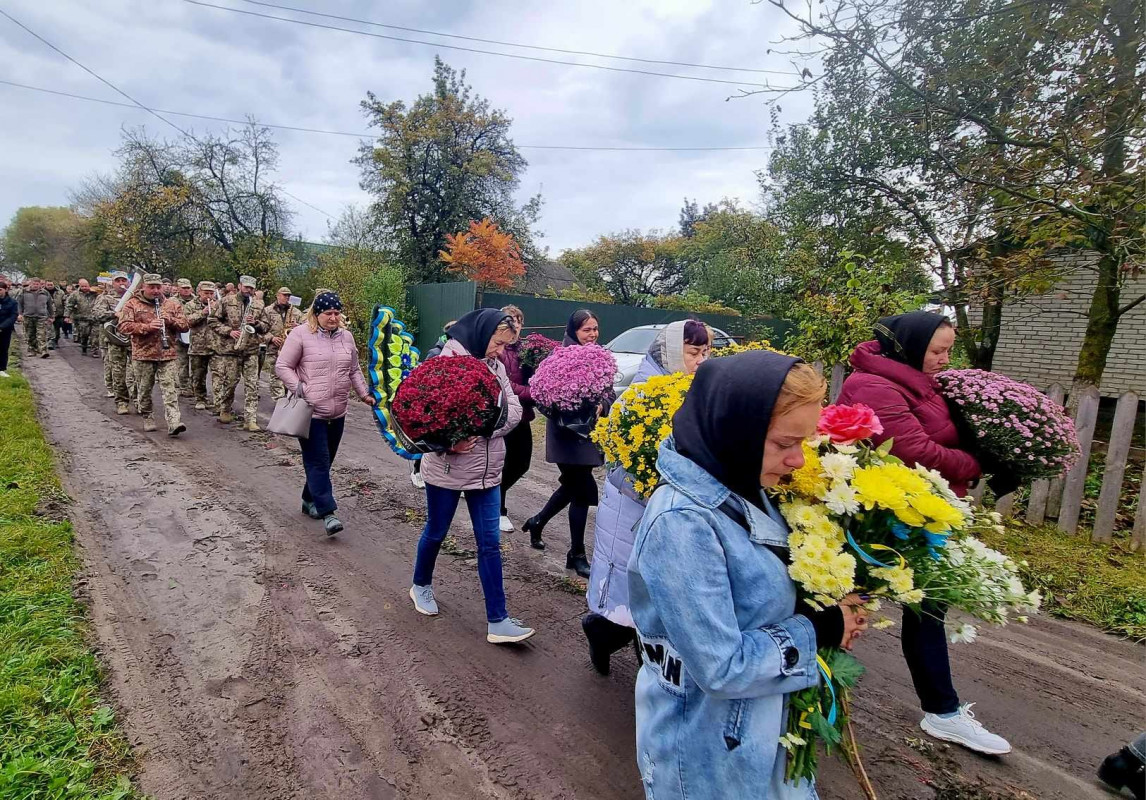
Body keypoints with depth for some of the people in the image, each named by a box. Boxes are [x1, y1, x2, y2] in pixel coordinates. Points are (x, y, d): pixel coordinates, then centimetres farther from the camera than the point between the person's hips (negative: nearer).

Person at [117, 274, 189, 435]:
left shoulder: (173, 304, 11)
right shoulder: (133, 304, 4)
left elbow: (185, 325, 9)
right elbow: (123, 326, -6)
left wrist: (171, 320, -10)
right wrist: (147, 327, -19)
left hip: (167, 354, 0)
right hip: (143, 354, 0)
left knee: (170, 388, -10)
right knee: (144, 389, 10)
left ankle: (174, 422, -18)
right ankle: (147, 418, 28)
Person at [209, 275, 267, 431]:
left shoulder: (259, 305, 11)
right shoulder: (226, 301, 3)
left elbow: (265, 328, 12)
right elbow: (214, 321, 2)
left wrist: (256, 322, -9)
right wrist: (229, 331, -11)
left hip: (251, 350, 2)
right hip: (230, 349, -2)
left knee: (252, 385, -5)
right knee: (230, 382, 7)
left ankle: (250, 420, -6)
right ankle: (225, 411, 31)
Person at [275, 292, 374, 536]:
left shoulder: (346, 337, 12)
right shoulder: (301, 335, -6)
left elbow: (354, 370, 20)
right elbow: (282, 366, -4)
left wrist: (364, 393, 11)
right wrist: (300, 389, -15)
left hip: (337, 413, 6)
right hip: (311, 412, -6)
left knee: (325, 460, 14)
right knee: (318, 461, -7)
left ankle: (309, 500, 32)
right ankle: (327, 513, -7)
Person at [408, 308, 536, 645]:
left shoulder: (496, 365, 5)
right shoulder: (448, 359, -13)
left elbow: (514, 410, -3)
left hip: (487, 470, 5)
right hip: (446, 467, -5)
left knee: (490, 544, 4)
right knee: (436, 533, 16)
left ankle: (497, 621, 10)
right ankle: (421, 585, 44)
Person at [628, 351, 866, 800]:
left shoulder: (743, 490, -5)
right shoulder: (684, 521, -31)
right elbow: (723, 667, -28)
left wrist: (831, 615, -6)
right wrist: (818, 632, -17)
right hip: (710, 751, -7)